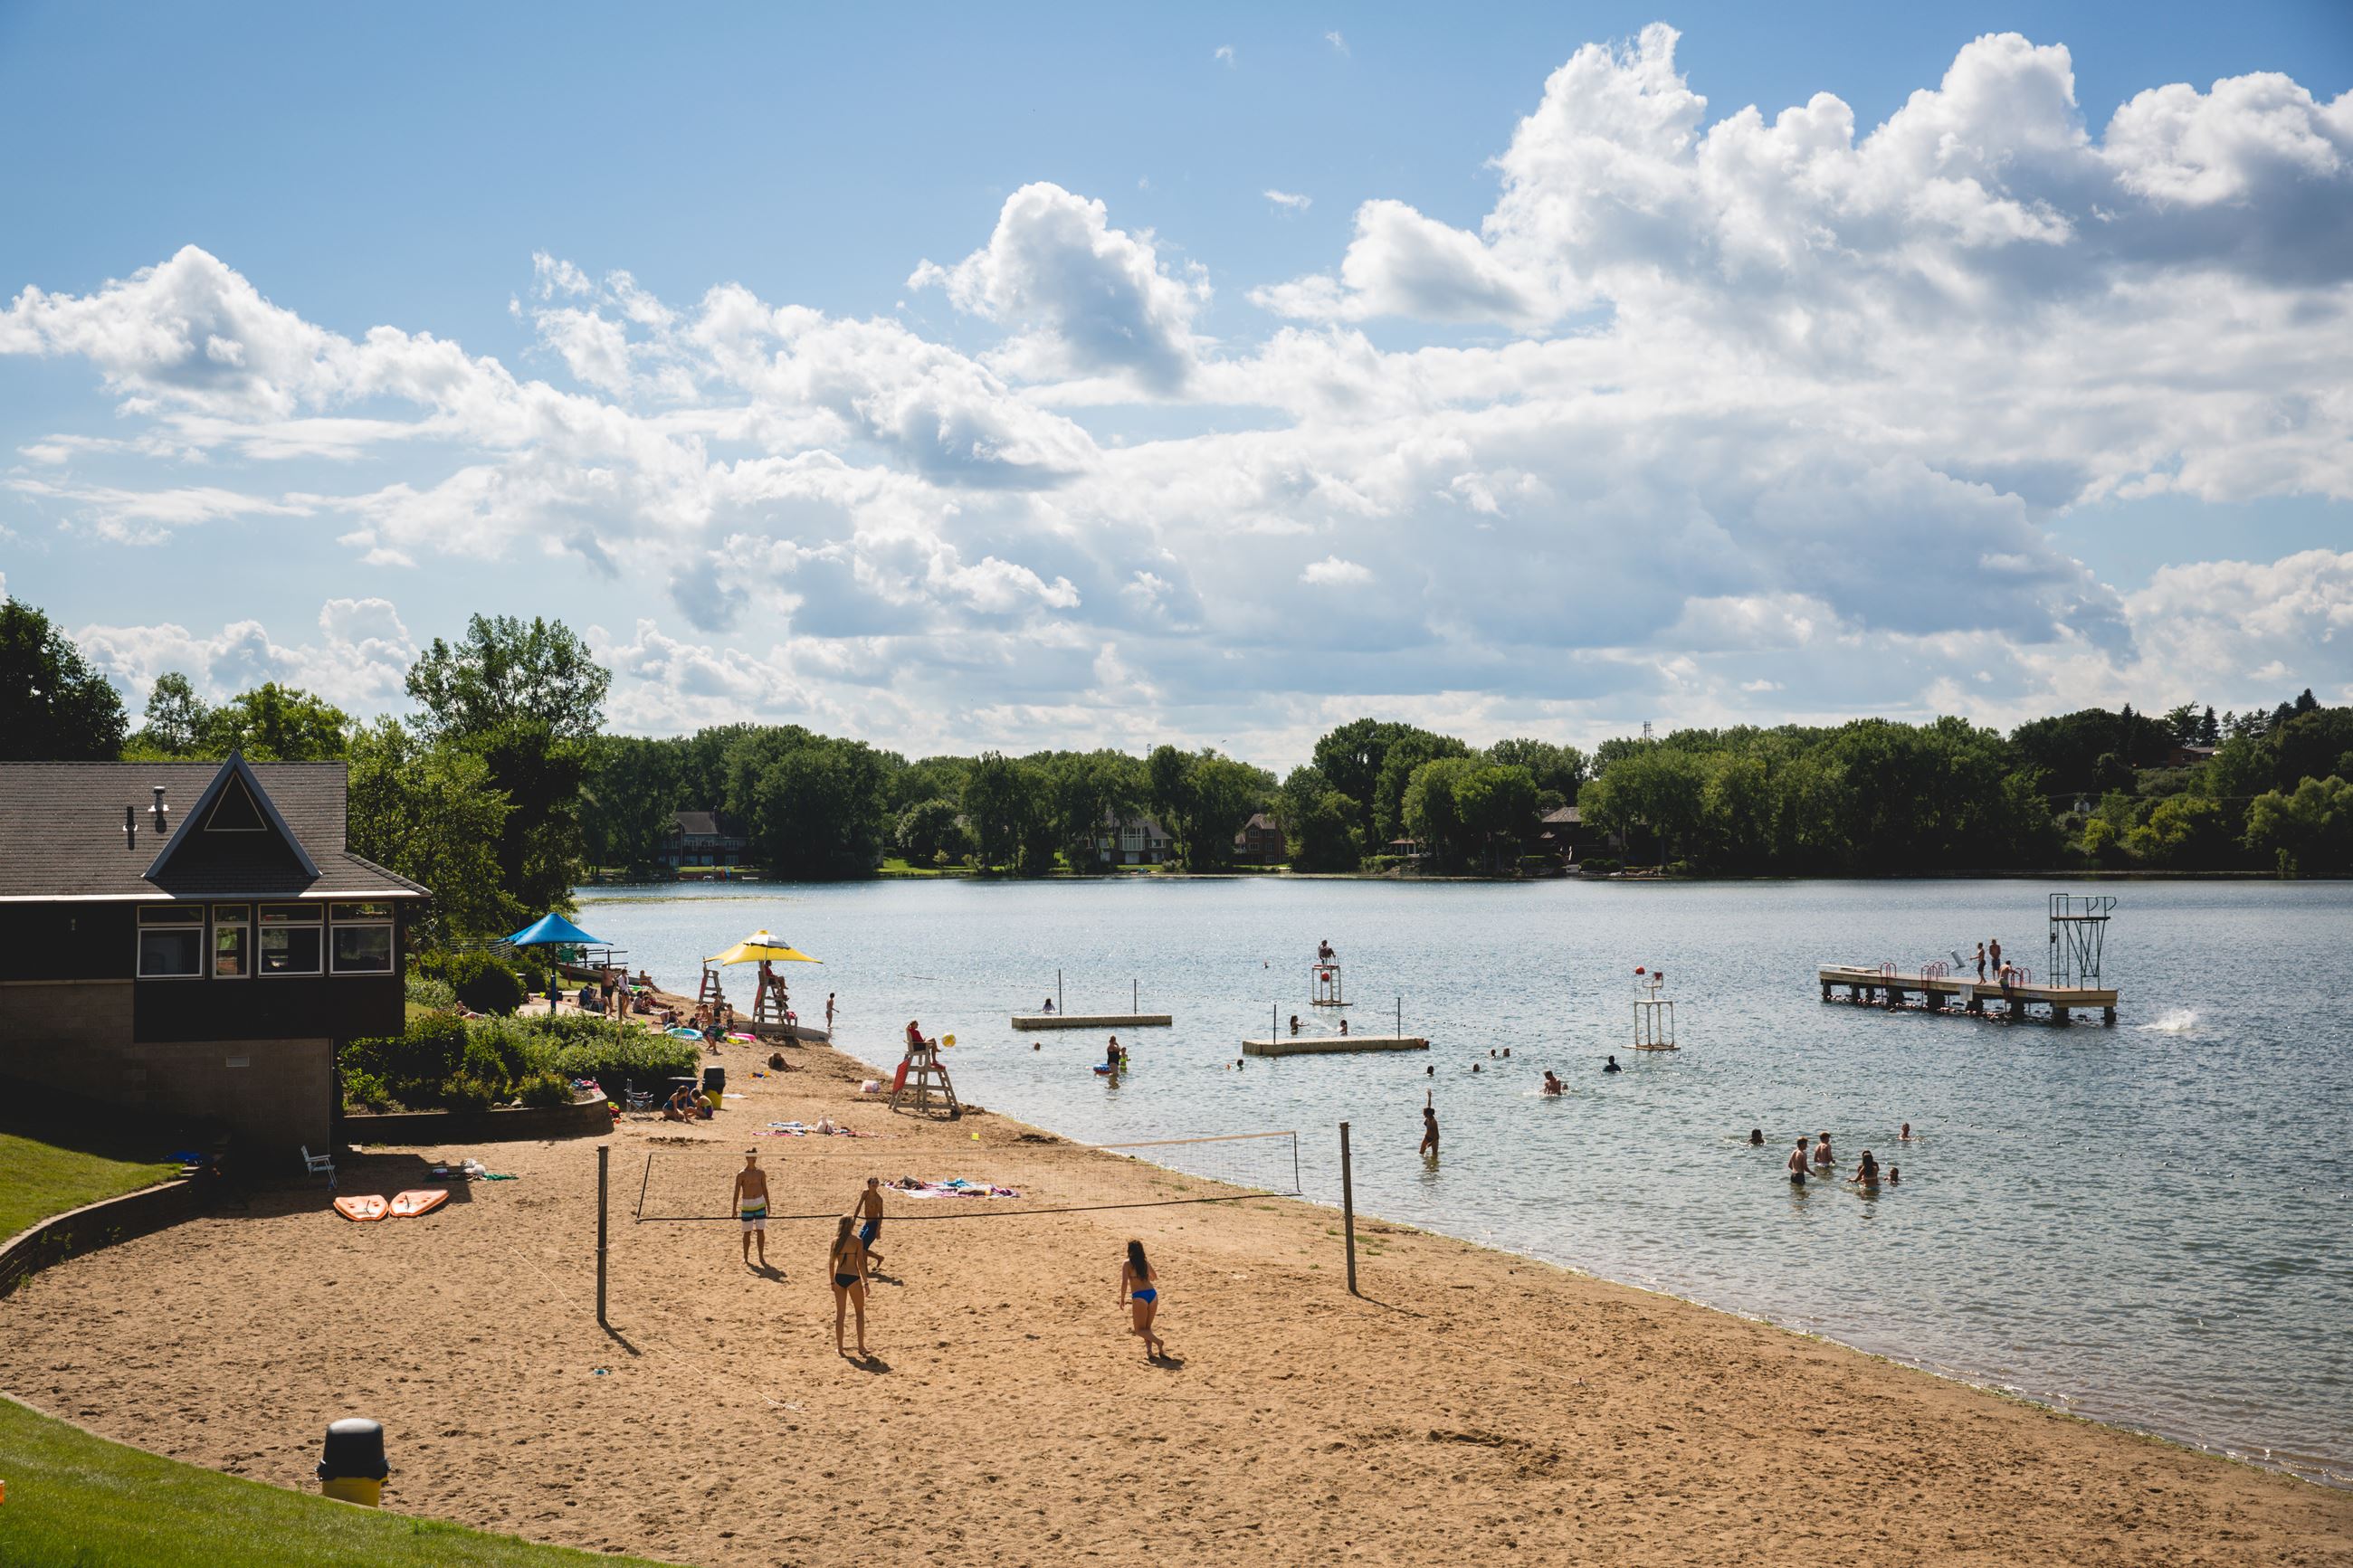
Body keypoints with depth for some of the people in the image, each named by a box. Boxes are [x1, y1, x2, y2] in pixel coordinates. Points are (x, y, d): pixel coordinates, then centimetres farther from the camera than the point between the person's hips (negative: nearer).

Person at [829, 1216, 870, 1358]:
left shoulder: (835, 1241, 4)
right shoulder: (857, 1241, -7)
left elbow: (831, 1263, 7)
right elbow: (861, 1263, -10)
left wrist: (832, 1282, 17)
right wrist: (865, 1282, -5)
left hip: (839, 1277, 4)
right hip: (853, 1278, -4)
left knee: (840, 1313, 12)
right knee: (860, 1312, 11)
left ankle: (839, 1348, 15)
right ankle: (861, 1347, 10)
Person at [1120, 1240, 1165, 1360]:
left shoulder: (1127, 1264, 0)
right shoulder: (1146, 1262, 15)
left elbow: (1124, 1282, -10)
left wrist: (1122, 1299, 2)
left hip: (1139, 1296, -5)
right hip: (1152, 1294, 5)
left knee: (1140, 1330, 6)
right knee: (1147, 1328, 18)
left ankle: (1158, 1341, -19)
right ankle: (1149, 1350, -1)